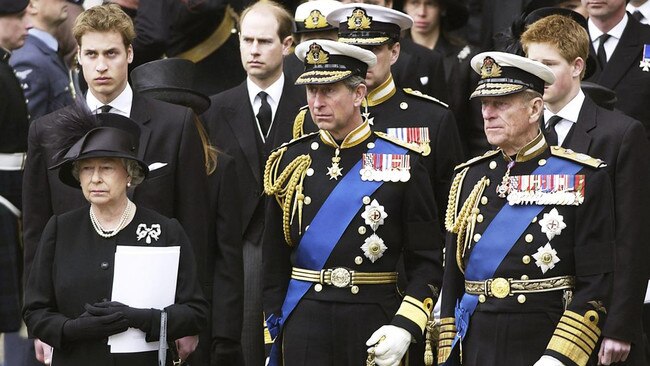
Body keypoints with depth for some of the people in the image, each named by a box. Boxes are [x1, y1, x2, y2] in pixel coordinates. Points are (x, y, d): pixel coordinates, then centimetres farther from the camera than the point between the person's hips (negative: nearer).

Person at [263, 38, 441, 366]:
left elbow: (427, 262, -1)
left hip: (375, 326, -2)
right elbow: (274, 262, 11)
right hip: (304, 326, 2)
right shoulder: (290, 161, 7)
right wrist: (272, 337, 6)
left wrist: (405, 327, -14)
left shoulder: (402, 163, 0)